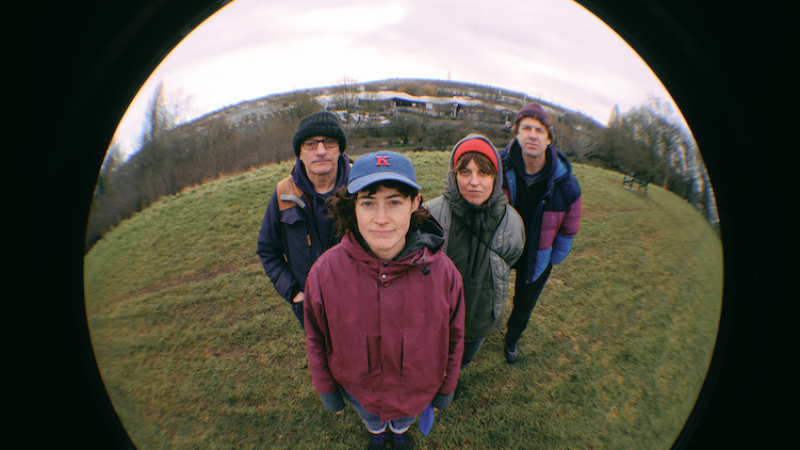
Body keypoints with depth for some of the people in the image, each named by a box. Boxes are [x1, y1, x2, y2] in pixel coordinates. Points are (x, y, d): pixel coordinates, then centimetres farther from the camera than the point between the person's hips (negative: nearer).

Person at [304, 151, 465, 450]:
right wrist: (326, 390, 1)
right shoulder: (325, 271, -29)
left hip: (418, 390, 0)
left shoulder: (442, 270, -29)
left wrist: (447, 388, 1)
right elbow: (316, 339, -11)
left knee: (404, 420, 34)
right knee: (371, 421, 35)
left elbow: (454, 337, -11)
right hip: (358, 389, 1)